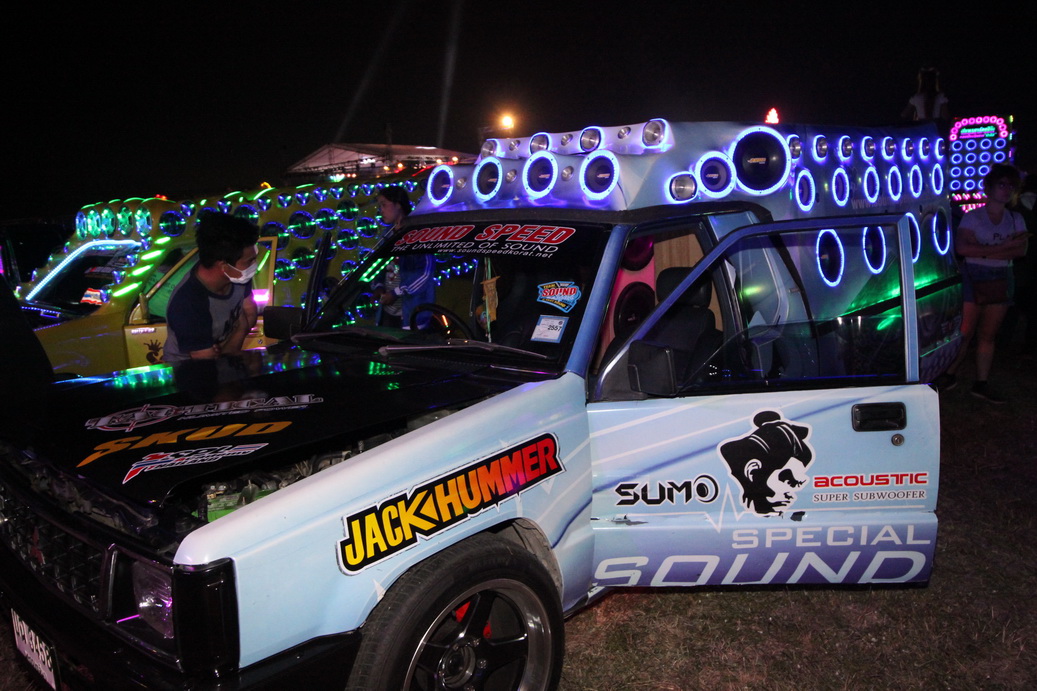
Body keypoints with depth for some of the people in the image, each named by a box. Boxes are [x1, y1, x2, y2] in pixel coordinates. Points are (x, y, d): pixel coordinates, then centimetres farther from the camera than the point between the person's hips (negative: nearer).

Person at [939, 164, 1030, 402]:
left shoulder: (1016, 219, 11)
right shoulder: (972, 217, -1)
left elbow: (1021, 250, -4)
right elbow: (961, 247, -17)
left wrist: (984, 252, -15)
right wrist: (1001, 248, -17)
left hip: (1001, 281, 4)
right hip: (973, 279, -4)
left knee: (988, 335, 6)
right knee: (965, 332, -6)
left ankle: (981, 384, 12)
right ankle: (949, 376, 9)